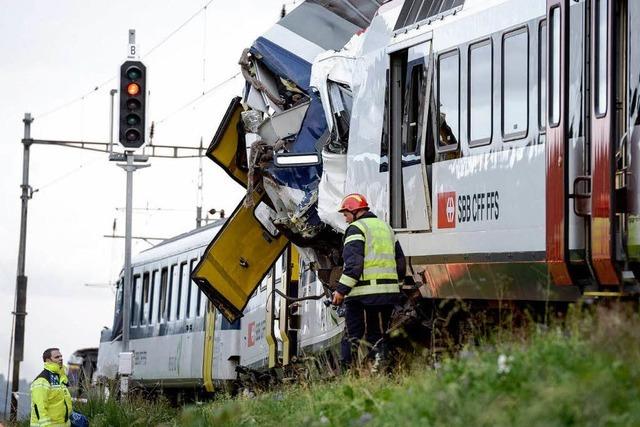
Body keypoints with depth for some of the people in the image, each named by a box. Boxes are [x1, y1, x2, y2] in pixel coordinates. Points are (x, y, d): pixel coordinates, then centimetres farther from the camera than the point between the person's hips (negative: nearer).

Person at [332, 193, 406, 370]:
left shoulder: (356, 228, -5)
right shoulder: (386, 227, 21)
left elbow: (353, 263, -17)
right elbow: (401, 262, 22)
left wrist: (341, 289, -17)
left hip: (363, 295, -7)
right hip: (389, 293, 7)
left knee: (352, 337, -4)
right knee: (378, 336, 13)